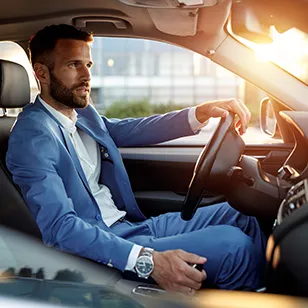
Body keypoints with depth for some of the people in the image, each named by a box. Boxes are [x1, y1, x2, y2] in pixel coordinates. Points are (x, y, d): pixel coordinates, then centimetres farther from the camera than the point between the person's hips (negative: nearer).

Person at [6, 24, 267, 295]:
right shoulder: (33, 136, -17)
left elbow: (135, 130, 14)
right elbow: (59, 226, -26)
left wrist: (201, 112, -4)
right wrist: (148, 260, -36)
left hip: (132, 225, 9)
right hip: (106, 250, -9)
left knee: (238, 215, 5)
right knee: (234, 245, -18)